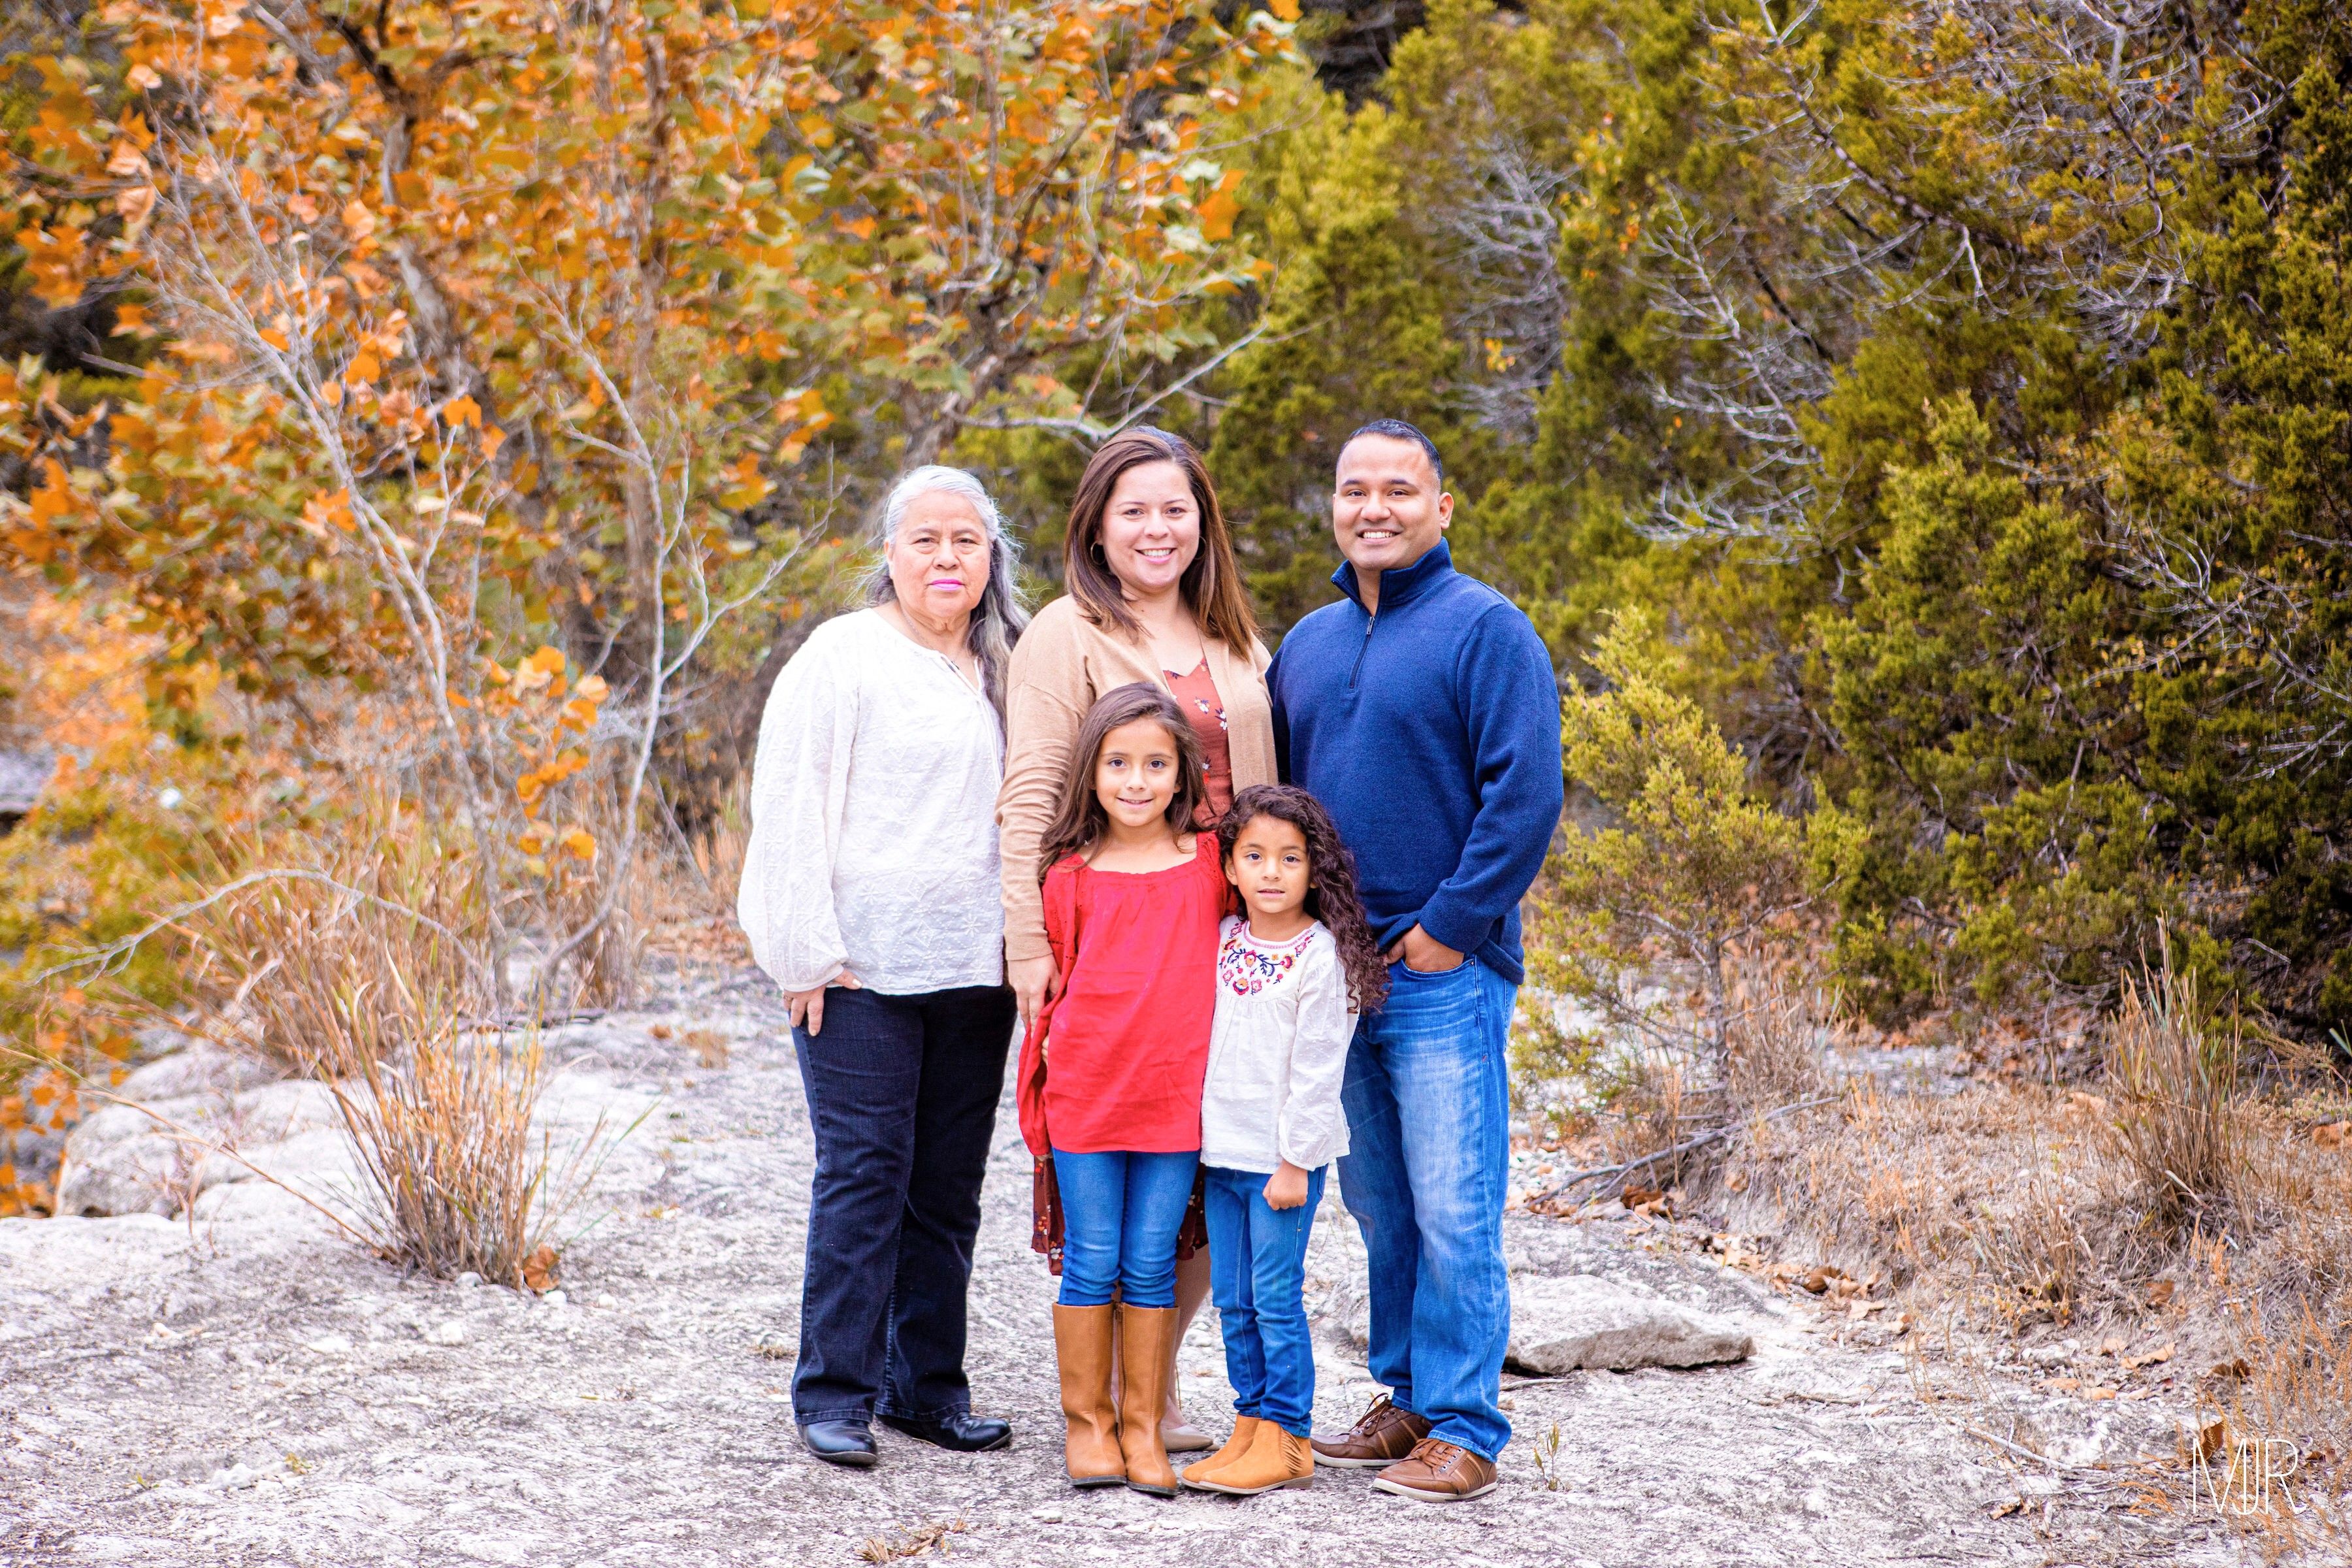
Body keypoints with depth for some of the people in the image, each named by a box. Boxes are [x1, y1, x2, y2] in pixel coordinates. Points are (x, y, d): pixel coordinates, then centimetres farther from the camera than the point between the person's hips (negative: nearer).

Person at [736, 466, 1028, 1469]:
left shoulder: (1004, 670, 14)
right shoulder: (843, 656, -3)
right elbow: (790, 806, -6)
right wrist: (808, 952, -11)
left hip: (974, 969, 5)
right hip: (862, 969, -5)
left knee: (948, 1183, 8)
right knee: (864, 1172, -6)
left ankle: (926, 1384, 18)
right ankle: (834, 1391, 3)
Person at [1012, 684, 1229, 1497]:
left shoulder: (1209, 861, 2)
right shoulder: (1072, 875, 0)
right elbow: (1056, 980, 9)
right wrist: (1055, 1050, -2)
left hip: (1175, 1094, 1)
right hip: (1086, 1088, -1)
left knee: (1151, 1263, 6)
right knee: (1091, 1260, 3)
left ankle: (1143, 1425, 15)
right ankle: (1086, 1422, 14)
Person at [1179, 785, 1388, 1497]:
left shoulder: (1321, 955, -11)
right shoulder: (1224, 939, 8)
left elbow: (1317, 1067, -13)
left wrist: (1293, 1162, -14)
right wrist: (1202, 1136, 13)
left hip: (1283, 1157, -6)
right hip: (1222, 1151, 6)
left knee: (1276, 1298, -3)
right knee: (1233, 1300, 10)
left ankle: (1286, 1438, 4)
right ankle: (1250, 1426, 19)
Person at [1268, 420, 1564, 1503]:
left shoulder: (1484, 629, -6)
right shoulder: (1309, 642, 15)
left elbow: (1526, 793, -13)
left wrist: (1451, 926, -15)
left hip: (1443, 973, -6)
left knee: (1451, 1210, -4)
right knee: (1375, 1202, 13)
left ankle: (1463, 1431, 3)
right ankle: (1406, 1399, 24)